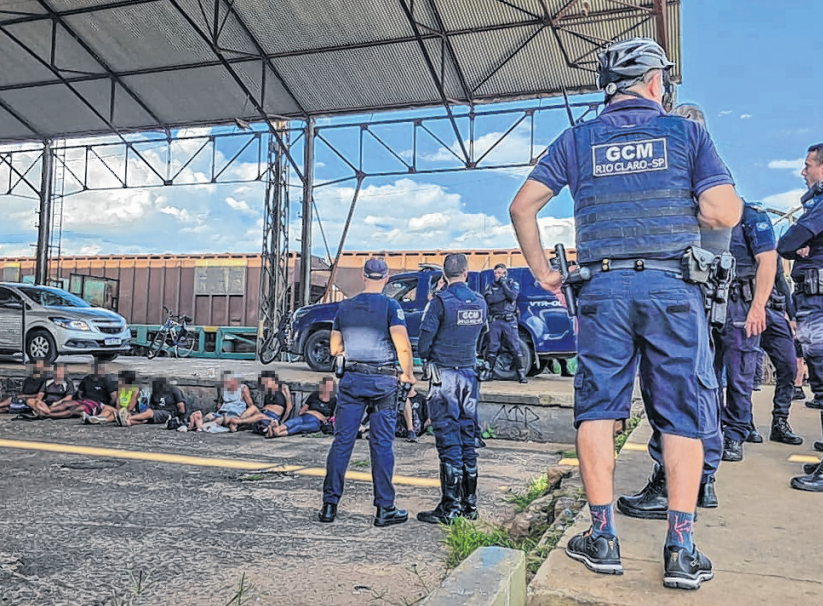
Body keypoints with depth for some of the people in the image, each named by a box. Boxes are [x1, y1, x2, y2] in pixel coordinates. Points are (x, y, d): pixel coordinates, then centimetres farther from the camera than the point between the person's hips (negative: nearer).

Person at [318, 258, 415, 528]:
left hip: (352, 379, 3)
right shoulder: (391, 306, -6)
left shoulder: (345, 307, 7)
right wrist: (408, 374, -2)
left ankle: (330, 505, 9)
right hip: (383, 381, -3)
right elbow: (403, 346, -17)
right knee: (381, 444, 3)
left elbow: (334, 349, 12)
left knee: (342, 441, 6)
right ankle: (384, 509, 9)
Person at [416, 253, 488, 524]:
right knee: (467, 438, 12)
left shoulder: (441, 301, -12)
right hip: (470, 373, 6)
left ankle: (450, 507, 0)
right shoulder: (480, 302, 6)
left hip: (444, 374, -5)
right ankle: (470, 504, 18)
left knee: (448, 440, -3)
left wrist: (426, 358, 7)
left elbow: (425, 339, -11)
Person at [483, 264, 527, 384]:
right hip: (495, 320, 1)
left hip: (509, 321, -1)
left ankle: (521, 374, -1)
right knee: (492, 347, 0)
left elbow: (513, 296, -10)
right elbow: (489, 299, -8)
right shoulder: (491, 286, 12)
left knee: (515, 348, -3)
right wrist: (505, 296, -8)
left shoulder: (513, 284, 11)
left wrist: (503, 284, -6)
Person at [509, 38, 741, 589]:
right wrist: (681, 210, 17)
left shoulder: (577, 140, 11)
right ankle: (681, 550, 9)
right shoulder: (686, 132, 6)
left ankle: (603, 538, 11)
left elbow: (522, 206, 6)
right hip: (674, 288, -1)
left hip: (603, 288, 1)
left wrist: (542, 272, 14)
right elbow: (725, 215, -4)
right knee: (683, 415, 6)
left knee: (597, 408, 7)